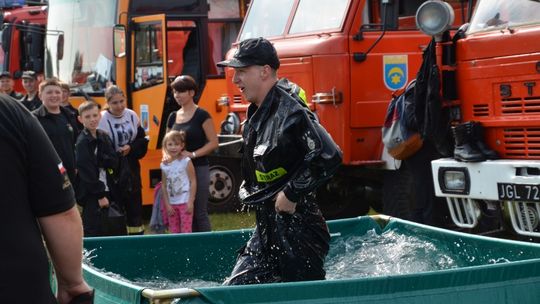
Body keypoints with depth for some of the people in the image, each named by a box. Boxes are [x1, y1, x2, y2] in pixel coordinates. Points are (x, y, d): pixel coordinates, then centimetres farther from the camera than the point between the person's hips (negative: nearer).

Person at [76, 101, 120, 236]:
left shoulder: (104, 137, 8)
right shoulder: (82, 142, -13)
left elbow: (114, 162, 2)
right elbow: (87, 172, -16)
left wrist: (99, 159, -16)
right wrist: (100, 195, -16)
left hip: (105, 190, 6)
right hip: (91, 195, -6)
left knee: (104, 231, 12)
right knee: (92, 235, -5)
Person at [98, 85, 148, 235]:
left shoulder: (132, 115, 3)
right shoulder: (102, 120, -13)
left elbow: (142, 140, 7)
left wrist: (131, 148, -10)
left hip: (131, 169, 5)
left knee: (135, 205, 10)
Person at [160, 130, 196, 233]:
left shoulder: (186, 161, -8)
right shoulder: (164, 165, 4)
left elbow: (193, 182, -8)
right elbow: (164, 185, 7)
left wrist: (190, 202, -12)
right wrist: (167, 204, 0)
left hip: (185, 202, -5)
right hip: (171, 203, 5)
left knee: (186, 231, -6)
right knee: (173, 231, 10)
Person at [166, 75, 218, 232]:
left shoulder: (202, 115, -6)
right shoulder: (173, 117, 11)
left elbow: (213, 142, -9)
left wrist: (193, 154, -18)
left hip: (198, 169, -6)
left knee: (200, 213, -4)